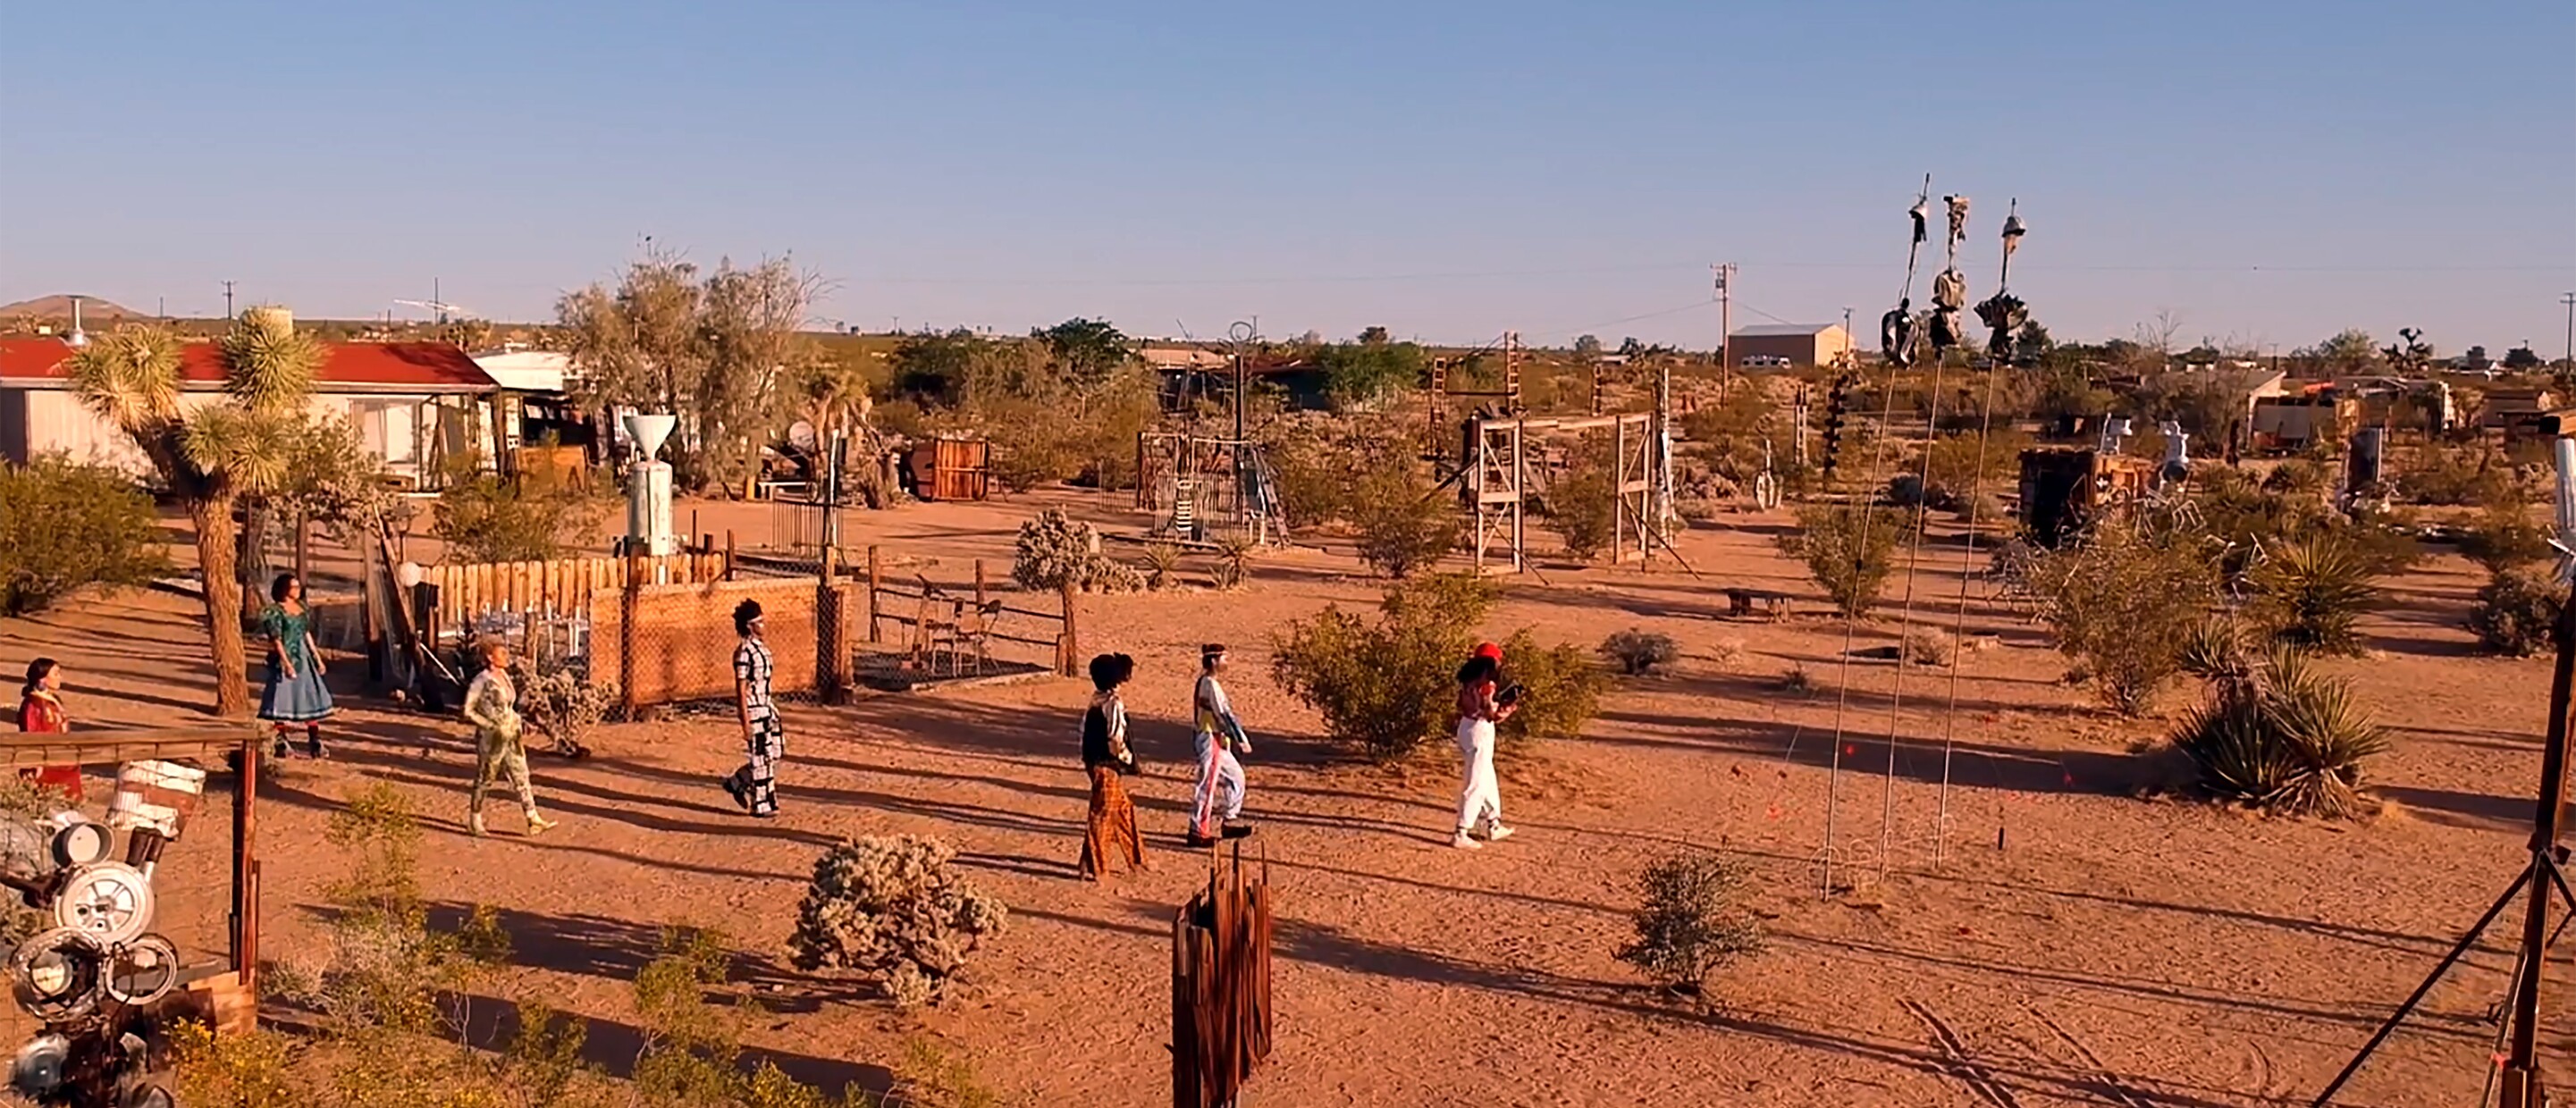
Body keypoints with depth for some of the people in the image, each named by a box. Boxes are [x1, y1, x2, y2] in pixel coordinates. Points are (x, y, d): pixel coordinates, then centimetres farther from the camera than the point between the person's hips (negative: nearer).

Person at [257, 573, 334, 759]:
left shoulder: (303, 608, 11)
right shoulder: (276, 611, -10)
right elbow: (276, 640, -15)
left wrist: (317, 657, 16)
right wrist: (286, 662, -22)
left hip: (303, 658, 7)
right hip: (285, 659, -7)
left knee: (312, 700, 6)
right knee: (283, 701, -1)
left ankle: (315, 743, 11)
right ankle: (280, 743, 7)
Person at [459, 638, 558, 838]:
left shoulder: (504, 676, 8)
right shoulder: (482, 681, -15)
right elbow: (468, 712, -15)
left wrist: (520, 721, 6)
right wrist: (491, 727, -20)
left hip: (510, 737, 7)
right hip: (491, 739, -7)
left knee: (521, 776, 3)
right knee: (484, 781, 7)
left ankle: (534, 820, 3)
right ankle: (474, 822, 23)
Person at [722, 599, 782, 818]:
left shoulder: (761, 647, 10)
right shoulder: (744, 652, -18)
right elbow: (741, 689, -18)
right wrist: (746, 721, -18)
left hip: (766, 706, 9)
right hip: (753, 709, -9)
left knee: (777, 751, 11)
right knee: (762, 756, -1)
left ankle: (738, 783, 27)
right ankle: (762, 805, 11)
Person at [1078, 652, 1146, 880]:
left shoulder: (1096, 701, 7)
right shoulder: (1113, 704, -19)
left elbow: (1086, 731, 11)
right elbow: (1116, 740, -23)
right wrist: (1128, 758, -5)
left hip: (1094, 761, 9)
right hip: (1107, 765, -9)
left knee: (1122, 808, 19)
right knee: (1102, 815, -1)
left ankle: (1134, 857, 30)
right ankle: (1092, 868, 6)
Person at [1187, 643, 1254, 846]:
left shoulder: (1204, 682, 12)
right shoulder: (1211, 685, -18)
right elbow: (1224, 714, -21)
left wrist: (1235, 739, 21)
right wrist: (1241, 739, -17)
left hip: (1217, 740, 10)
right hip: (1211, 740, -10)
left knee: (1235, 776, 16)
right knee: (1207, 784, -4)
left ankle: (1230, 822, 22)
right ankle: (1198, 832, 2)